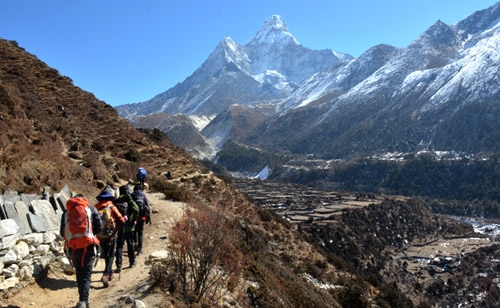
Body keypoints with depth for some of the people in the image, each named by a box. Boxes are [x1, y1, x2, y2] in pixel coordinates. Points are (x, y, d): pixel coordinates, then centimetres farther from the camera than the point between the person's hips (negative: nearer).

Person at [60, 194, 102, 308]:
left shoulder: (66, 212, 13)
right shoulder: (91, 209, 7)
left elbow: (62, 233, 12)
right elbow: (99, 227, 2)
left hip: (73, 248, 2)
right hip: (88, 246, -2)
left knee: (79, 274, 18)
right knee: (86, 275, 2)